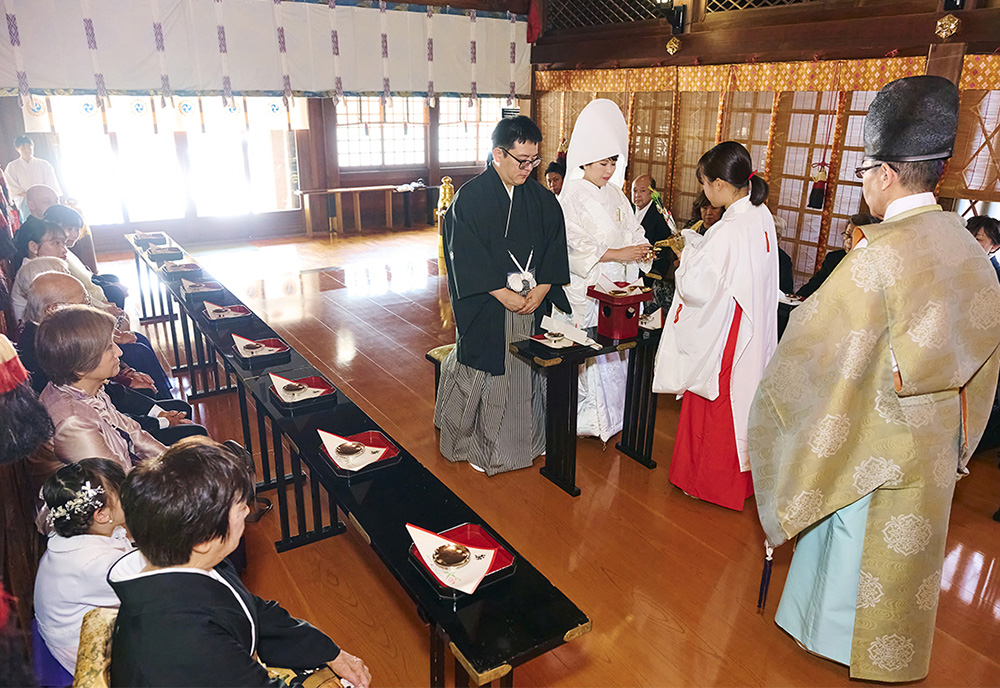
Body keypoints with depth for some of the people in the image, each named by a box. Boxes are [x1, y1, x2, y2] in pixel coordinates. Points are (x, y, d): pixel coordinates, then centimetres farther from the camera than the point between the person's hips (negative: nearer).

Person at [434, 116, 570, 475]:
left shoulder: (542, 199, 4)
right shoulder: (470, 197, -10)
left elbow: (555, 248, 3)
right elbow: (467, 257, -15)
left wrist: (541, 290, -10)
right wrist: (504, 294, -18)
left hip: (533, 304, 4)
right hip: (486, 308, -4)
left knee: (528, 371, 13)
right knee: (487, 373, 6)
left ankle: (530, 437, 31)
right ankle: (480, 445, 24)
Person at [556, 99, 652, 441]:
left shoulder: (615, 195, 13)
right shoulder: (572, 196, -9)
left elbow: (632, 230, 15)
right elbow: (575, 247, -17)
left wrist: (642, 248, -8)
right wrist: (618, 254, -21)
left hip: (618, 286, 7)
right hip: (586, 288, -6)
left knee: (616, 348, 9)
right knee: (590, 352, -2)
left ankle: (613, 415, 24)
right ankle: (588, 417, 13)